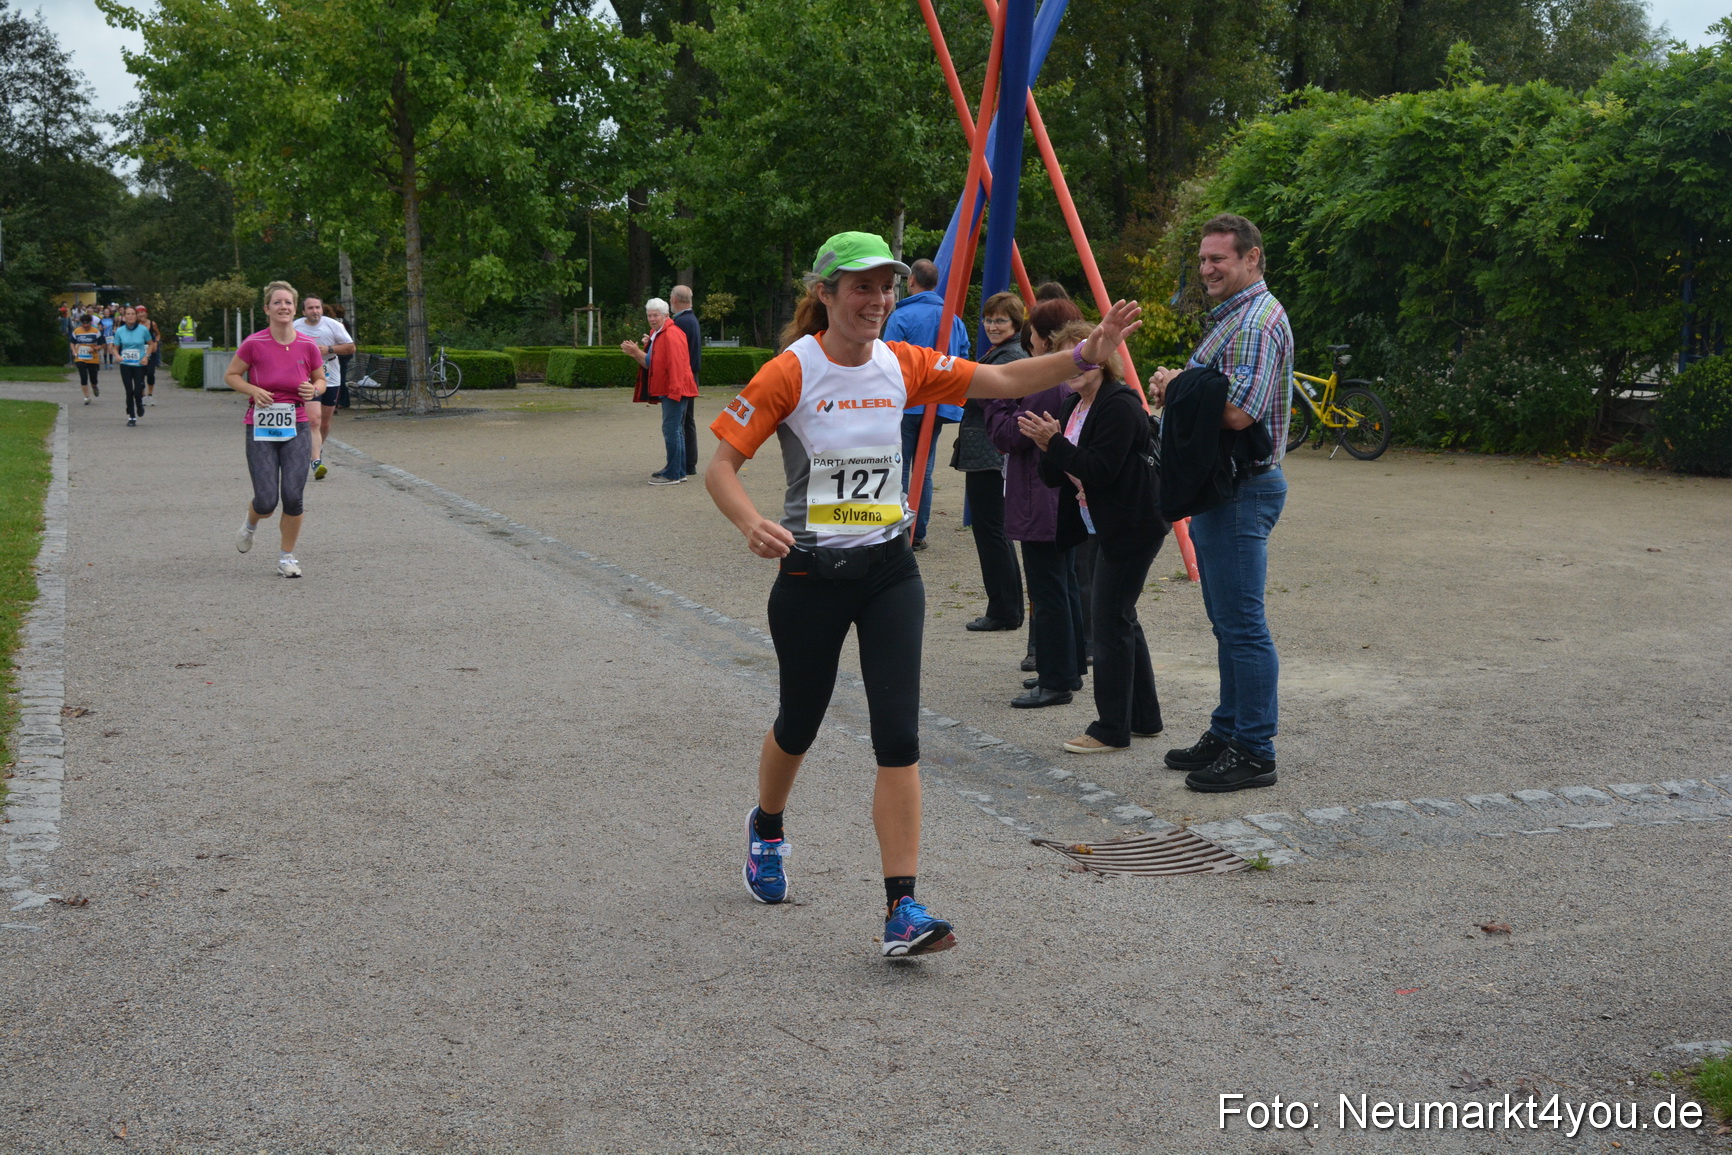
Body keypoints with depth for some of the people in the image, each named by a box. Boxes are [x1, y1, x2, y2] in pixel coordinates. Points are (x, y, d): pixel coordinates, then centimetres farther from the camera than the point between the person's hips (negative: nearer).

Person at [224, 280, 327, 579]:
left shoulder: (309, 346, -1)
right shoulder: (254, 344, -7)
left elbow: (320, 380, 14)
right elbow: (230, 375, 4)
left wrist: (313, 390, -9)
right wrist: (254, 391, -13)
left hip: (296, 430, 2)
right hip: (260, 430, -2)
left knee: (293, 496, -7)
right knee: (266, 501, -7)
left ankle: (287, 557, 13)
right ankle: (250, 523, 32)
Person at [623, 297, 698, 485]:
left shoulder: (671, 335, -15)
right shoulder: (656, 334, 17)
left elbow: (676, 364, -21)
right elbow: (651, 363, 18)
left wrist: (674, 390, -25)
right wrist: (636, 352, 4)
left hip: (675, 390, -11)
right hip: (666, 390, 11)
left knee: (671, 429, -10)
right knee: (675, 430, 15)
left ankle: (672, 474, -8)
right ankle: (679, 472, 23)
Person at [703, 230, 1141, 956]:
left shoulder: (904, 366, 0)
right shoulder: (790, 373, -13)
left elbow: (1002, 381, -1)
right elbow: (720, 466, -14)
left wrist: (1085, 354, -13)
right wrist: (751, 524, -33)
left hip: (890, 574, 3)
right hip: (811, 575, -2)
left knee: (899, 737, -7)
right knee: (799, 723, 16)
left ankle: (902, 910, -4)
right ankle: (766, 829, 48)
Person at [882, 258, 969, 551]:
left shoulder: (902, 317, -9)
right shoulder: (955, 319, 8)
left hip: (906, 405, -5)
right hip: (939, 406, 5)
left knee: (899, 469, -1)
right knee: (925, 470, 11)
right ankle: (919, 534, 12)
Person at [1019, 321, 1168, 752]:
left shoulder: (1120, 406, -17)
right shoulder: (1072, 407, 12)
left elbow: (1099, 471, -24)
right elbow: (1055, 477, 11)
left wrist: (1055, 442, -23)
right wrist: (1047, 447, -8)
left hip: (1133, 527, -10)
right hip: (1105, 527, 10)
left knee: (1110, 621, -8)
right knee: (1120, 618, 14)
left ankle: (1112, 729, -1)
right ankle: (1144, 717, 24)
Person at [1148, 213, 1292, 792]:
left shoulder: (1259, 320, -15)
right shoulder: (1230, 316, 19)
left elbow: (1238, 412, -27)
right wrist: (1174, 389, 4)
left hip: (1243, 489, -11)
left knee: (1243, 624, -7)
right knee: (1228, 622, 16)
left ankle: (1254, 754, -1)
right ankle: (1227, 734, 25)